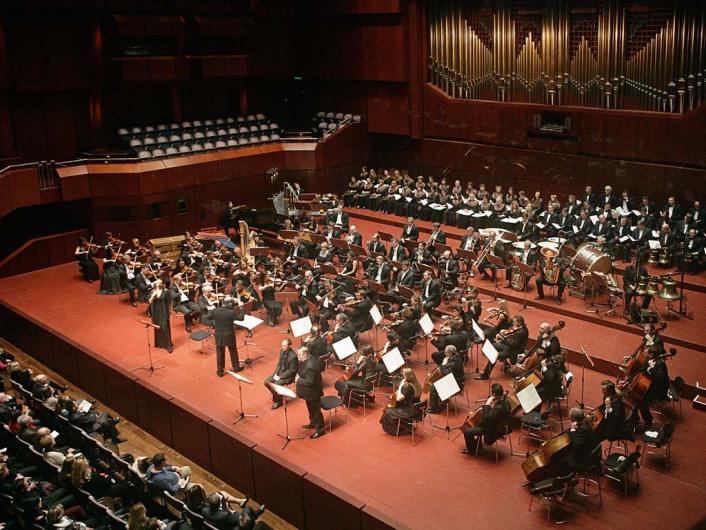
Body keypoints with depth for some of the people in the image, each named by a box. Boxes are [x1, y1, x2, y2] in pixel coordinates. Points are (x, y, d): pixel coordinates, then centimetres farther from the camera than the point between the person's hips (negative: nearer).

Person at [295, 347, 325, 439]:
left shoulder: (309, 366, -34)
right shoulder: (311, 359, -4)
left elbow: (309, 382, -30)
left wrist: (298, 380, -21)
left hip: (313, 392, -10)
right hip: (310, 391, 10)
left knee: (315, 410, 6)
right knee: (311, 408, 26)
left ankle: (320, 429, 21)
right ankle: (313, 423, 44)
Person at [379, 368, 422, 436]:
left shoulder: (409, 387, -27)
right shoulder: (416, 384, 0)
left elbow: (398, 398, -28)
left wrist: (400, 386, -20)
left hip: (410, 412, -9)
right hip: (416, 410, 9)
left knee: (388, 412, 4)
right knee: (393, 408, 26)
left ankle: (395, 431, 22)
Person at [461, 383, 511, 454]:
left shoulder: (499, 407, -36)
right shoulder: (504, 400, -7)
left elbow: (485, 418, -36)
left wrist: (487, 404, -32)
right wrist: (485, 408, -2)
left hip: (495, 430, -10)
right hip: (500, 426, 10)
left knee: (467, 431, -9)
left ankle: (472, 449, 18)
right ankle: (478, 444, 43)